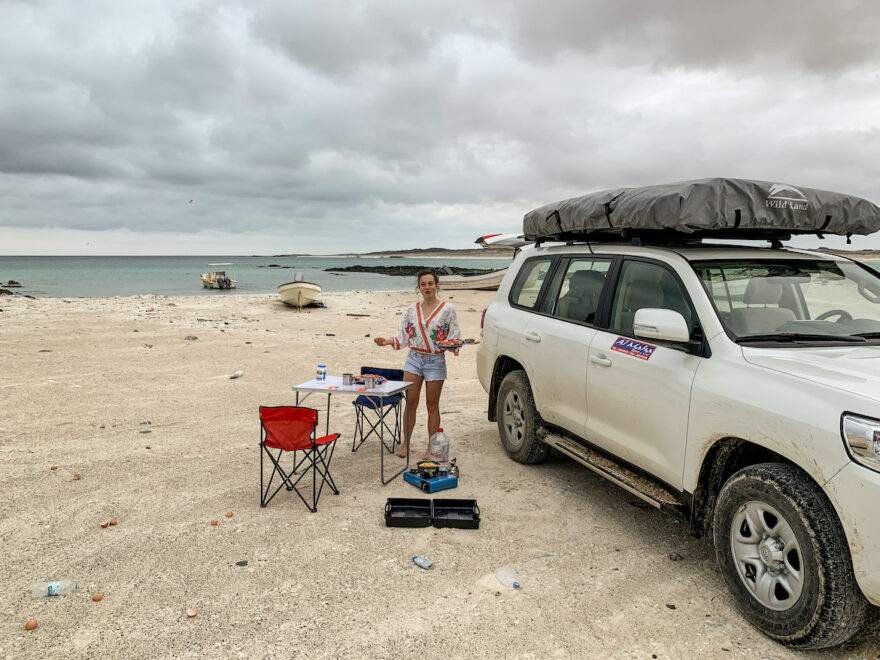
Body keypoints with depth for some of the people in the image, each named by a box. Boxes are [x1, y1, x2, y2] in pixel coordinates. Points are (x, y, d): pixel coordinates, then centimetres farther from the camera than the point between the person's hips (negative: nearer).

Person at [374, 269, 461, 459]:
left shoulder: (447, 309, -4)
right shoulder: (412, 309, 6)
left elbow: (454, 336, -4)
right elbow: (404, 336, 10)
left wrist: (453, 347, -24)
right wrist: (389, 341, -7)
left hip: (435, 360, -3)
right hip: (414, 358, 3)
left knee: (432, 405, 6)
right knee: (410, 402, 4)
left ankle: (431, 447, 17)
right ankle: (405, 443, 18)